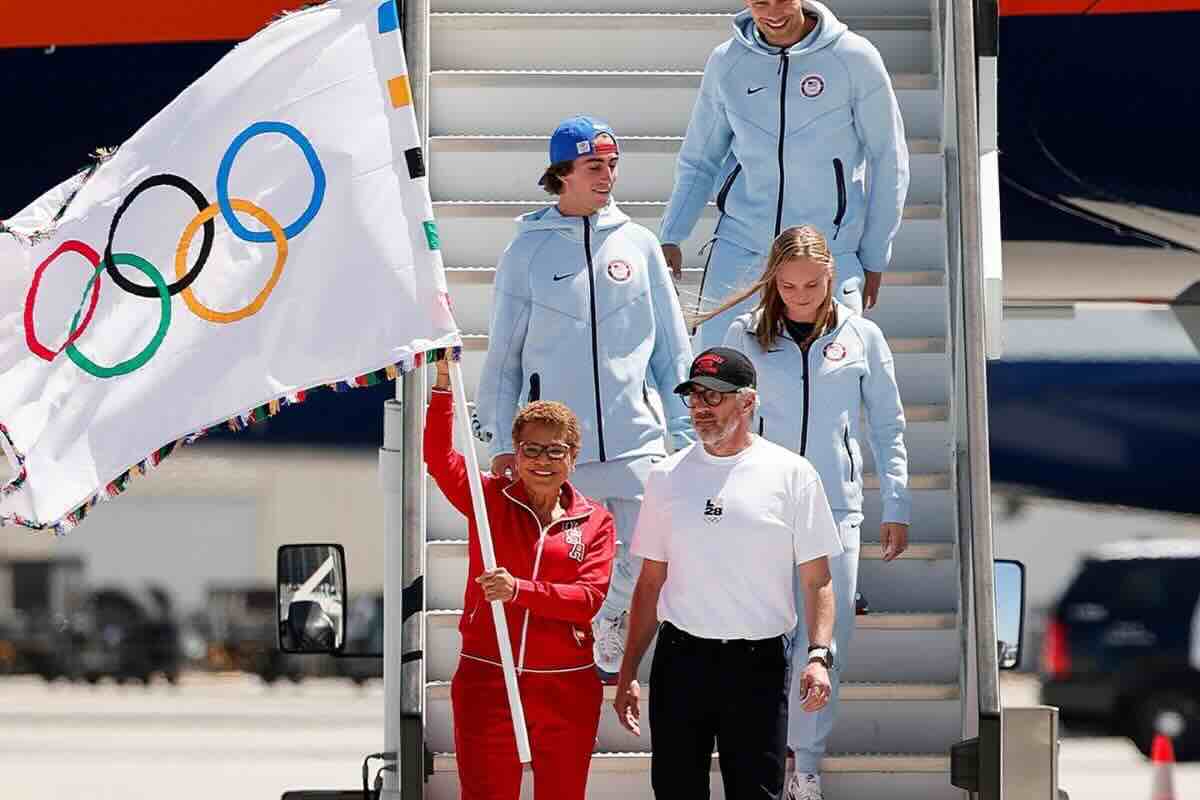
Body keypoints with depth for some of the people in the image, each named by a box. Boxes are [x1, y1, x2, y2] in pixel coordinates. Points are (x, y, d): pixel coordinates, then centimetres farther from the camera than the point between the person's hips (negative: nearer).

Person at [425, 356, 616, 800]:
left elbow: (590, 597, -8)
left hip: (567, 687, 1)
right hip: (487, 680, -1)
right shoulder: (489, 499, 4)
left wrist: (519, 590, -21)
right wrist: (444, 385, -23)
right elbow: (438, 456, -11)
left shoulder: (595, 521, 4)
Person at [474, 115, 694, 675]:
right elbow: (503, 354, 7)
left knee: (649, 567, -2)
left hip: (636, 442, 1)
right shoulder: (528, 250, 4)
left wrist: (686, 433, 7)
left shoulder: (638, 244, 8)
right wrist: (501, 440, 1)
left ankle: (613, 624, 27)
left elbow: (672, 349, 12)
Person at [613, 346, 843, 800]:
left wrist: (818, 655, -14)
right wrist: (628, 673, 8)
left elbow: (817, 580, 0)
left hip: (758, 662, -3)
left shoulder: (791, 474, 1)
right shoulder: (667, 477, 9)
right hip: (680, 659, 3)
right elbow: (651, 583, 13)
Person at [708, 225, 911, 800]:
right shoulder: (745, 337, 4)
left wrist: (896, 506, 6)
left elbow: (888, 427, 10)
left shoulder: (861, 337, 5)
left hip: (835, 508, 0)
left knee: (827, 640, -2)